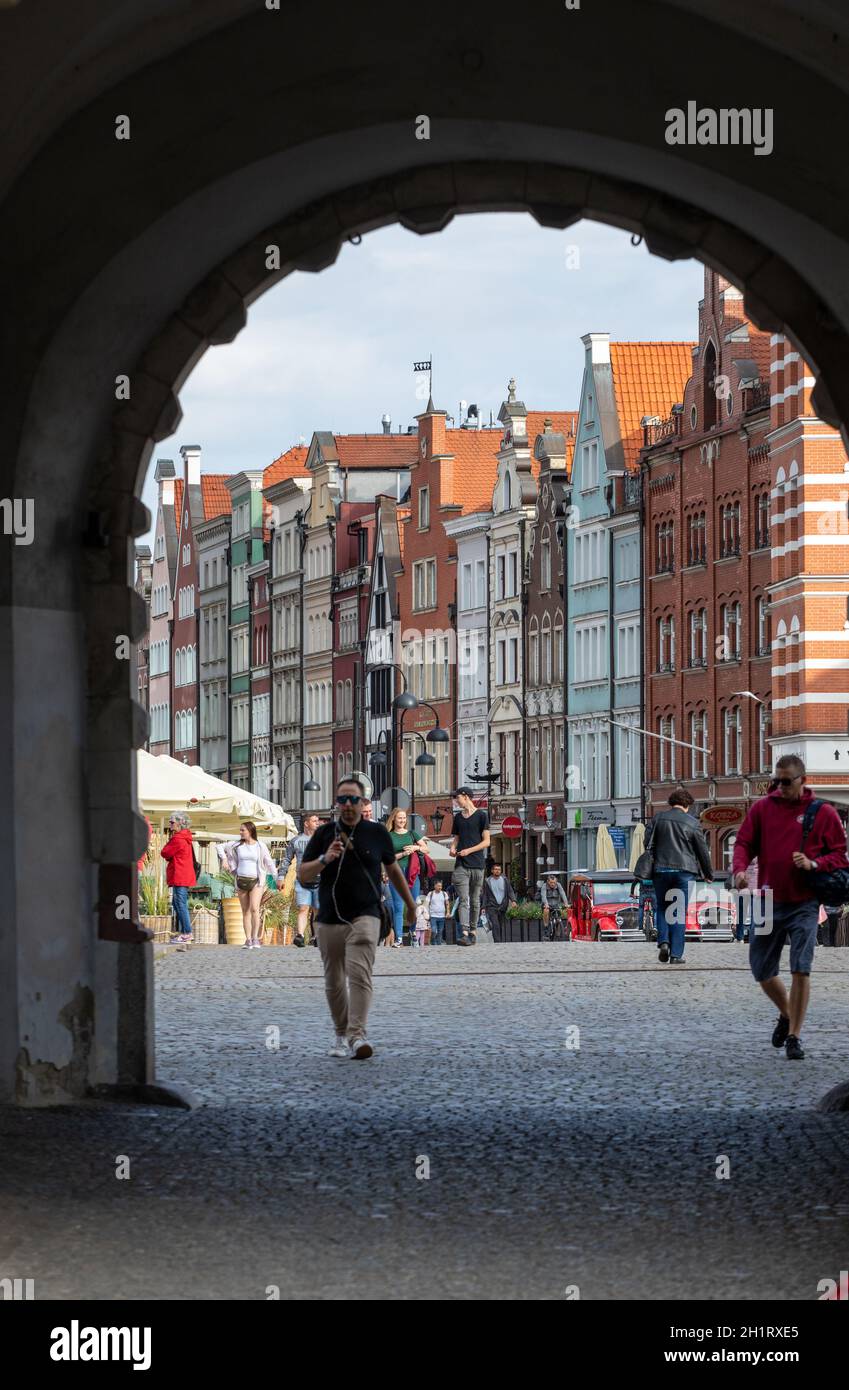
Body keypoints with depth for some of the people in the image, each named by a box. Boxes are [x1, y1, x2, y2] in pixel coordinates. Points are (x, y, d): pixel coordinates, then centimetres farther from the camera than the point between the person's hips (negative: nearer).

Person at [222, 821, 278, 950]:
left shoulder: (260, 846, 0)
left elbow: (269, 862, 5)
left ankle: (255, 938, -16)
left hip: (256, 881, -3)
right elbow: (222, 848, 21)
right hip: (241, 880, 3)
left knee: (254, 909, -17)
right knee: (245, 911, 3)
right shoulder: (236, 845, 6)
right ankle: (248, 940, 5)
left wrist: (277, 878, 6)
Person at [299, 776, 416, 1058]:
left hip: (364, 917, -2)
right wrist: (325, 859, -18)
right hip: (329, 919, 2)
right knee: (334, 982, 8)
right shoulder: (324, 833, 4)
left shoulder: (377, 833, 5)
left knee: (359, 974, -19)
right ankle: (342, 1035, 25)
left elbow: (393, 869, 20)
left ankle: (357, 1035, -28)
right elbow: (303, 875, 1)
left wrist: (410, 904, 29)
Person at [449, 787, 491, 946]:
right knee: (463, 900, -11)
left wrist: (469, 850, -12)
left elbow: (486, 841, -2)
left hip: (477, 863, -2)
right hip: (461, 864, 2)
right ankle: (464, 934, -22)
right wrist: (452, 848, 0)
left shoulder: (481, 816, 1)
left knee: (475, 901, 5)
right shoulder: (458, 818, 15)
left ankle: (472, 931, 15)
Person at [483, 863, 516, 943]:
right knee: (495, 925, -16)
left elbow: (510, 891, 4)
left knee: (503, 926, 2)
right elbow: (485, 895, 9)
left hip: (503, 906, 2)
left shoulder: (505, 880, 7)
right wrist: (484, 907, 3)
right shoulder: (487, 881, 5)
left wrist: (513, 900, -15)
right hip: (492, 907, -2)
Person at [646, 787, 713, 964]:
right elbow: (702, 850, 4)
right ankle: (676, 954, -1)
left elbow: (648, 843, 4)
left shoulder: (659, 818, 3)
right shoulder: (692, 823, -1)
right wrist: (708, 873, 16)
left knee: (662, 908, 16)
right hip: (684, 870, -1)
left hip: (661, 870, 1)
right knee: (680, 912, 3)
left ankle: (663, 941, -6)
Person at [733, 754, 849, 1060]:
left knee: (800, 970, -11)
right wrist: (740, 868, -15)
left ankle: (794, 1036, -1)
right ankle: (786, 1014, 38)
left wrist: (815, 864, -17)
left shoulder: (823, 813, 0)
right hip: (768, 904, 3)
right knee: (761, 971, 9)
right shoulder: (762, 808, 6)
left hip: (803, 905, -3)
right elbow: (744, 842, 5)